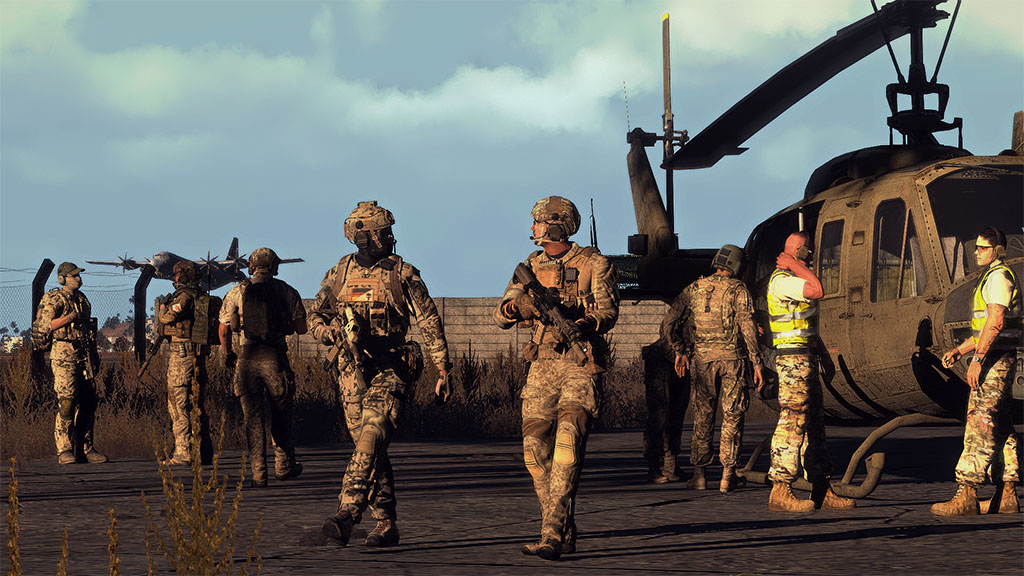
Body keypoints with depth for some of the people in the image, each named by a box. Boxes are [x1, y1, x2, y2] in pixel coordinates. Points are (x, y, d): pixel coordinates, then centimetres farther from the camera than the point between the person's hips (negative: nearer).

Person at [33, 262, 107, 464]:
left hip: (84, 357, 7)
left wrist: (94, 356, 23)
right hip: (63, 356, -7)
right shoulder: (55, 300, -5)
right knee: (66, 402, -14)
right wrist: (69, 317, -23)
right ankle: (64, 451, -13)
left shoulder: (82, 300, 18)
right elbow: (44, 325, -17)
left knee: (88, 402, 5)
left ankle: (84, 448, 11)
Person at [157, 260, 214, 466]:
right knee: (196, 404, 12)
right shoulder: (200, 297, 15)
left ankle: (183, 453, -10)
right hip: (197, 354, 9)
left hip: (182, 354, -9)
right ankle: (204, 451, 15)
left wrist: (163, 308, 6)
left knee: (179, 404, -7)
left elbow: (167, 318, -16)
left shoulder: (185, 296, -13)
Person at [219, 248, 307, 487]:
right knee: (282, 414, 15)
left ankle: (259, 473, 2)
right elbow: (301, 328, 6)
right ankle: (284, 465, 22)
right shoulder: (287, 292, 2)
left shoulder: (236, 293, 3)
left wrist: (226, 353, 20)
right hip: (275, 358, -1)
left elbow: (223, 329, 3)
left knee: (253, 417, 5)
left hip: (247, 359, 1)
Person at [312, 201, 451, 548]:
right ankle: (386, 524, 14)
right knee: (371, 449, 5)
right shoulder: (340, 273, 9)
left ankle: (347, 514, -34)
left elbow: (430, 322, 3)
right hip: (353, 372, 4)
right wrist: (331, 334, -8)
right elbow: (315, 317, 16)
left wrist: (443, 370, 0)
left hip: (391, 368, -4)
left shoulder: (403, 274, 0)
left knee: (371, 437, -23)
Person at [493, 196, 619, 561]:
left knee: (567, 445, -19)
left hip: (581, 368, -5)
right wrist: (519, 305, -17)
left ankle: (552, 536, -24)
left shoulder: (593, 265, 0)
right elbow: (501, 317, 7)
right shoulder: (531, 268, 14)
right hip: (542, 367, 5)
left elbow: (608, 311, -11)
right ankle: (566, 532, 13)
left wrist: (582, 324, -32)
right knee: (535, 449, -1)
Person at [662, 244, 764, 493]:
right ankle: (728, 475, 2)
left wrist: (680, 351, 16)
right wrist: (757, 363, -9)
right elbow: (748, 328, -12)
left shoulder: (694, 289, 6)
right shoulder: (738, 290, -5)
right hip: (732, 358, -3)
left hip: (703, 358, 3)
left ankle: (699, 473, 8)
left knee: (703, 416, 11)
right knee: (732, 417, 5)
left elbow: (668, 324, 5)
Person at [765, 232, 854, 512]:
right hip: (793, 359, -11)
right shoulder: (782, 281, -12)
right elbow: (817, 290, -27)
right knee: (792, 422, -12)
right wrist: (795, 266, -15)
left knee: (814, 423, 11)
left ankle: (822, 491, 15)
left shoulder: (796, 280, 20)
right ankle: (780, 491, -12)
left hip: (806, 359, 11)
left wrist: (823, 353, 26)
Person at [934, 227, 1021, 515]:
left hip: (995, 361, -11)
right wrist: (959, 350, 19)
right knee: (1001, 429, 11)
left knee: (979, 427, -13)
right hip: (999, 362, 11)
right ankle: (1008, 495, 13)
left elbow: (996, 321, -23)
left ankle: (966, 495, -18)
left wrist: (977, 358, -26)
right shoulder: (996, 276, 22)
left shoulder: (998, 276, -12)